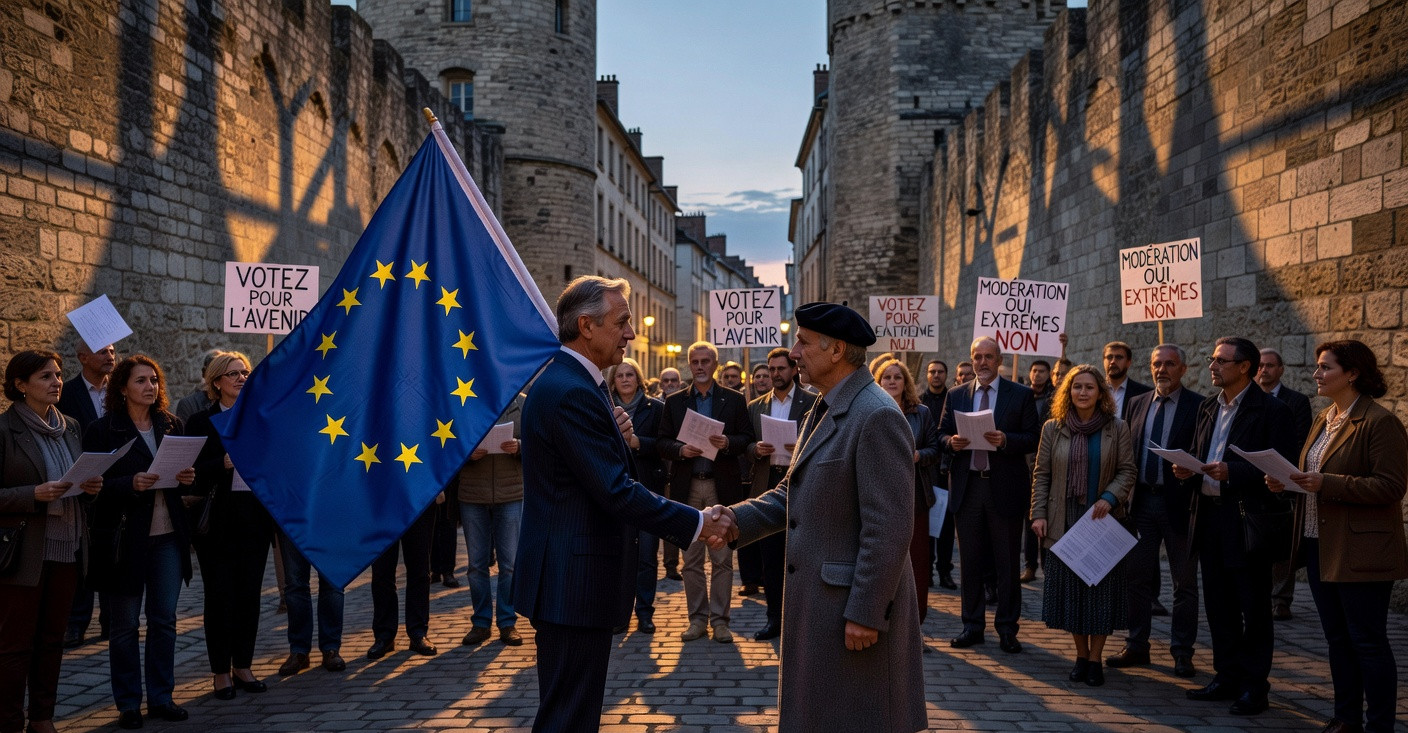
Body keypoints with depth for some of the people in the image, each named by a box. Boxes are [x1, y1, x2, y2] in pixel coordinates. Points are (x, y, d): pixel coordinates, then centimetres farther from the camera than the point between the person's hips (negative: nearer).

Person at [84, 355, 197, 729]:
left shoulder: (171, 425, 9)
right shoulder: (102, 431, -6)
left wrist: (187, 478, -5)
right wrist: (131, 485, -24)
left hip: (168, 535, 4)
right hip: (125, 538, -4)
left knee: (164, 620, 8)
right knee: (125, 625, 5)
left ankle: (161, 698, 19)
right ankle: (128, 703, 17)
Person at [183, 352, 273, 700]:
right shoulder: (202, 422, -1)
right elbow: (193, 473, -7)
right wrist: (223, 464, -21)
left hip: (255, 517, 3)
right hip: (219, 520, -3)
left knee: (250, 593, 7)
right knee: (220, 596, 1)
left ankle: (243, 666, 19)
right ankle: (221, 672, 12)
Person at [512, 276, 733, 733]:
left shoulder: (565, 382, 13)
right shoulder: (572, 392, -21)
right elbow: (616, 492, -24)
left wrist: (617, 438, 0)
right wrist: (697, 524, -17)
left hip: (569, 577, 11)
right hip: (575, 580, -11)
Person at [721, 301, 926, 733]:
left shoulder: (877, 416, -19)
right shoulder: (823, 411, 13)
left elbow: (889, 528, -22)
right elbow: (795, 492, 11)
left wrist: (866, 613, -21)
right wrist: (735, 521, -3)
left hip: (854, 603, -9)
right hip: (818, 600, 9)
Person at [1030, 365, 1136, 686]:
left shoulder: (1117, 429, 1)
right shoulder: (1053, 429, 4)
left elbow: (1127, 471, 0)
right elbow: (1041, 475, 4)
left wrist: (1110, 497, -17)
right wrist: (1038, 514, -4)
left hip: (1103, 521, -1)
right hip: (1065, 522, 1)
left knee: (1101, 590, 2)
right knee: (1070, 590, 5)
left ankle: (1095, 659, 12)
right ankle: (1081, 656, 17)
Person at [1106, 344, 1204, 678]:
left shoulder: (1198, 406, -4)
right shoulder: (1137, 403, 10)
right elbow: (1127, 452, 11)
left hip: (1178, 501, -4)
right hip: (1141, 500, 4)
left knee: (1184, 582, 6)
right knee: (1136, 576, 9)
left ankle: (1182, 652, 17)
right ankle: (1136, 646, 20)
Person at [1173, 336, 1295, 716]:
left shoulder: (1271, 410, -8)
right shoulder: (1208, 408, 14)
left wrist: (1232, 471, -24)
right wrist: (1187, 469, -1)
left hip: (1249, 520, -7)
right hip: (1210, 514, 7)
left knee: (1253, 606, 2)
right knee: (1218, 604, 13)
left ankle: (1254, 686, 11)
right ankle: (1227, 677, 23)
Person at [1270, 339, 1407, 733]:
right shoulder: (1323, 419, 13)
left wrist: (1326, 484, -26)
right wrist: (1288, 482, 1)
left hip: (1360, 551, -8)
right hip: (1320, 547, 8)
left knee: (1368, 641, 0)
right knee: (1337, 638, 15)